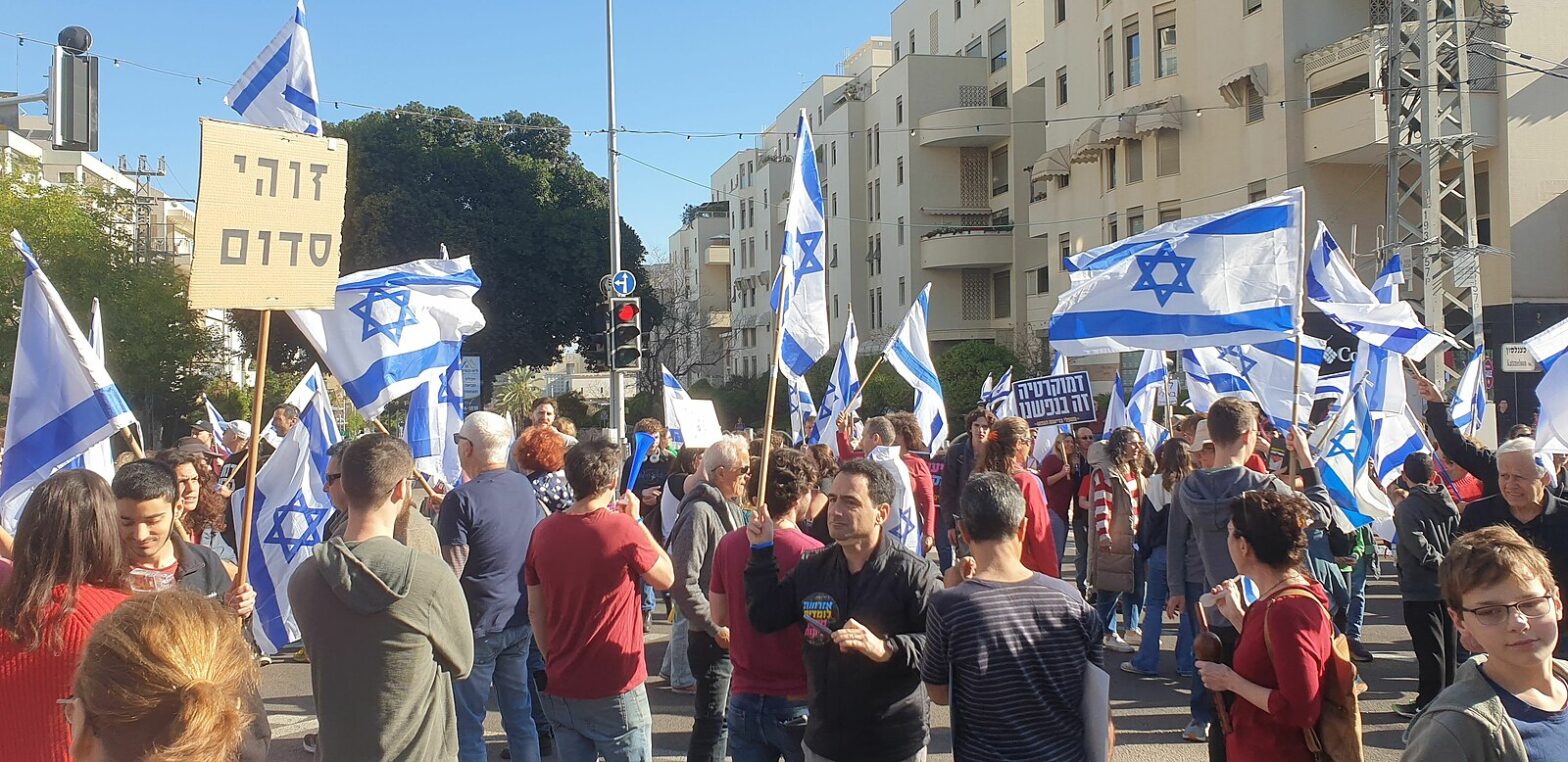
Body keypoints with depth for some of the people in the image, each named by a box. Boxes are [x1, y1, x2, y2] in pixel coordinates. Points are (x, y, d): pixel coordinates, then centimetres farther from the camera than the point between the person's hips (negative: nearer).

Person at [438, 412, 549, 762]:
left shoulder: (461, 499, -17)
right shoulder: (524, 487, 3)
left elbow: (450, 571, -18)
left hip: (477, 626, -6)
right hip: (520, 621, 6)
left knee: (468, 722, 5)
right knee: (519, 713, 16)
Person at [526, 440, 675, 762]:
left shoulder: (543, 532, 0)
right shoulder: (624, 529, -16)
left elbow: (535, 611, 7)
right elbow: (666, 578, 0)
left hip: (560, 689, 5)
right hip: (615, 690, -5)